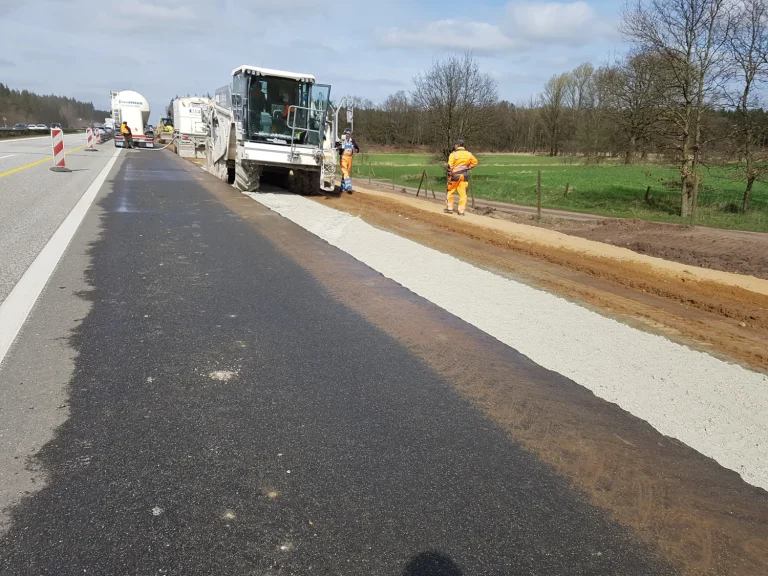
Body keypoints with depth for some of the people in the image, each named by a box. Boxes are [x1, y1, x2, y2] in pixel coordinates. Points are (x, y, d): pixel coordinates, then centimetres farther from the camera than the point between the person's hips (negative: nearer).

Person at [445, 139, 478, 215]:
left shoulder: (453, 154, -10)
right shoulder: (469, 154, 4)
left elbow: (450, 166, -12)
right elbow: (475, 162, 17)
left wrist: (449, 177, -6)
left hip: (455, 175, -4)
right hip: (464, 176, 4)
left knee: (450, 192, 13)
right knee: (463, 193, 6)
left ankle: (449, 208, 15)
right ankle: (461, 211, 6)